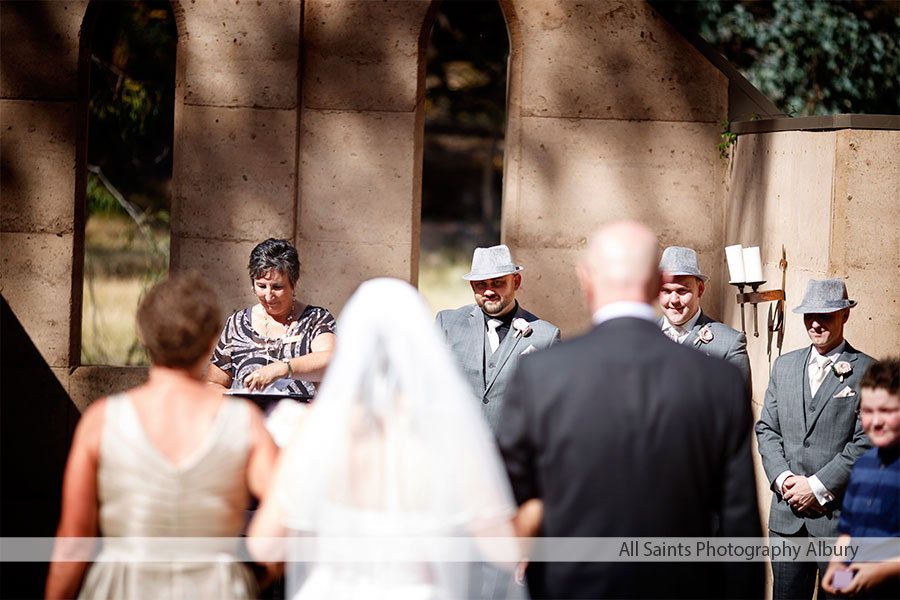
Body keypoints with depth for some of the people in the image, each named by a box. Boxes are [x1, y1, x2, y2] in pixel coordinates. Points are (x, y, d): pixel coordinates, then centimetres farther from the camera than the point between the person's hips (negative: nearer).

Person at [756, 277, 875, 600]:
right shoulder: (784, 366, 14)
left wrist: (818, 487, -13)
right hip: (787, 516, 5)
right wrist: (783, 479, -4)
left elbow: (866, 442, -9)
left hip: (840, 512, -5)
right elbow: (767, 429, 12)